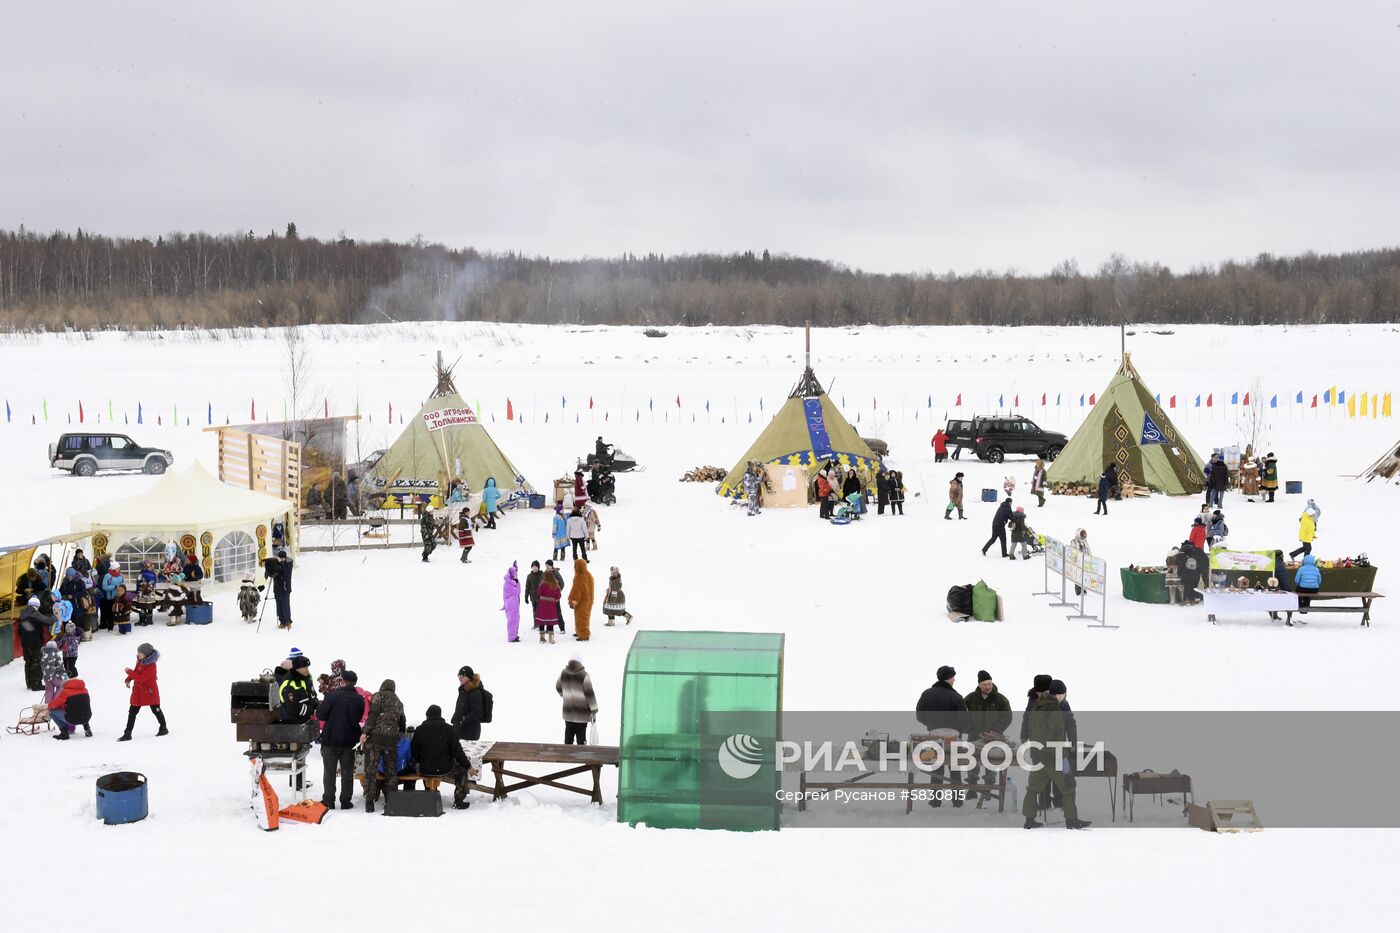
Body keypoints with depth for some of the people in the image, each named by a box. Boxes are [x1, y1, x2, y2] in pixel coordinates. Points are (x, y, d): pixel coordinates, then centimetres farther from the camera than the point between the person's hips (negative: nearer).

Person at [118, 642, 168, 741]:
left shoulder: (151, 666, -26)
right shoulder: (140, 661, 0)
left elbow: (141, 678, -31)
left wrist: (129, 672, -26)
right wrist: (128, 679, 5)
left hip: (149, 691, -7)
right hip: (138, 691, 7)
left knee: (156, 710, 10)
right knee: (132, 712, 3)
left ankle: (163, 728, 30)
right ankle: (127, 734, 4)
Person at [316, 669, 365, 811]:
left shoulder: (333, 695, -16)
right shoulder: (359, 699, -3)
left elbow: (320, 715, -14)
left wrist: (320, 705, 6)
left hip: (331, 740, -3)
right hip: (350, 741, 3)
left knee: (329, 772, 8)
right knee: (347, 772, 10)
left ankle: (328, 800, 9)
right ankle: (345, 801, 11)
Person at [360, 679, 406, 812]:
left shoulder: (378, 696, 4)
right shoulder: (398, 702, 21)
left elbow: (373, 715, -9)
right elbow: (402, 723, 23)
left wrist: (365, 732, -14)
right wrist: (400, 737, 34)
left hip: (375, 736, -4)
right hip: (391, 739, 4)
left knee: (371, 769, -2)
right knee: (391, 771, 11)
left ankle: (369, 802, -7)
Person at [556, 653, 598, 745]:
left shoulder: (563, 673, 0)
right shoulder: (584, 675, -15)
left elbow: (558, 688, 16)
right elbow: (589, 693, -14)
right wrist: (594, 710, -7)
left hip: (568, 711, 4)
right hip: (582, 711, -4)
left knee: (568, 738, 14)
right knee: (581, 737, 2)